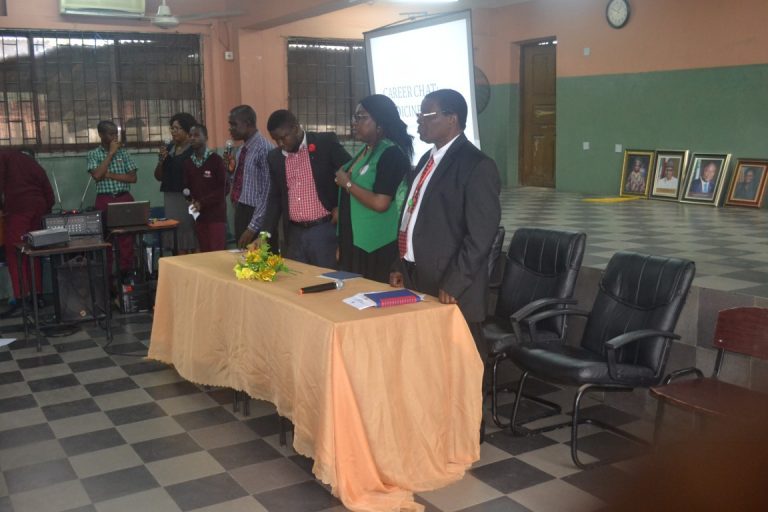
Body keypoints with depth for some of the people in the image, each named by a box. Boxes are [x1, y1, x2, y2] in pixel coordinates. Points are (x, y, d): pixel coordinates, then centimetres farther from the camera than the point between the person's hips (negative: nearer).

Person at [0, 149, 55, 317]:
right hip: (38, 206, 5)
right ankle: (37, 295, 12)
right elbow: (48, 191, 19)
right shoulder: (32, 162, 27)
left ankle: (20, 297, -17)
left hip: (17, 207, -5)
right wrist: (45, 209, 25)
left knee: (14, 252, -7)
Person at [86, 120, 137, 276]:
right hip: (104, 201, -1)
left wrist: (110, 175, -9)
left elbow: (133, 178, 1)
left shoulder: (123, 153, 8)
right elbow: (97, 175, -14)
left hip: (124, 199, 1)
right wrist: (111, 153, -10)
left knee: (126, 237, -1)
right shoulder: (93, 154, 3)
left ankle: (126, 272, 4)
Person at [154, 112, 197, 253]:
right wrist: (161, 159, 0)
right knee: (178, 243, 5)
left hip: (188, 197, -6)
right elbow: (158, 177, 16)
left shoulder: (194, 150, -5)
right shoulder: (168, 148, 14)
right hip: (171, 197, 6)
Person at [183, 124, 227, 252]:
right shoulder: (188, 162, 11)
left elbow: (223, 188, -10)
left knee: (217, 252, -7)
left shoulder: (216, 160, -6)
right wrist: (190, 200, -3)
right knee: (204, 252, 9)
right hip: (198, 215, 5)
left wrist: (202, 202, -15)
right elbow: (188, 186, 17)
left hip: (216, 214, -5)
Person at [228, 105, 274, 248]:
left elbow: (267, 193, -19)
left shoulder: (264, 149, -16)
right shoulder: (242, 150, 11)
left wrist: (253, 227, -20)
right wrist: (230, 172, 3)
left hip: (257, 219, -8)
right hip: (241, 215, 8)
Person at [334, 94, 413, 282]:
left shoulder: (391, 154, -15)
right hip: (354, 243, 9)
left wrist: (347, 183, -13)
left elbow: (380, 203, -25)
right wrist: (342, 243, 17)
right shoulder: (364, 151, 13)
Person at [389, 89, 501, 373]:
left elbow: (480, 235, -18)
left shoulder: (477, 166, -13)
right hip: (416, 279, 8)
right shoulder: (427, 159, 15)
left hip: (450, 290, -8)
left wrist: (454, 284, -20)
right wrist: (401, 266, 14)